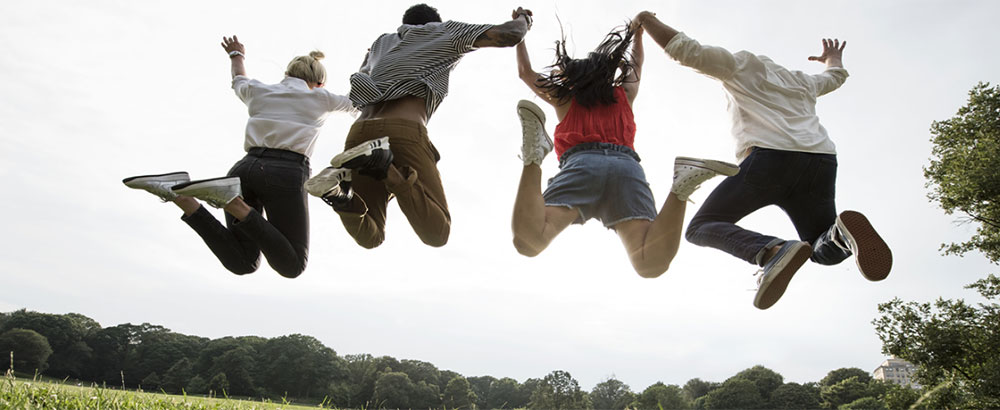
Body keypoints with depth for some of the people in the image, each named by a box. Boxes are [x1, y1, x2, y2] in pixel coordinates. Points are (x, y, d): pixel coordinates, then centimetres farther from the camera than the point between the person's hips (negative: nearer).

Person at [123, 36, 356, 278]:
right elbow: (355, 106, 37)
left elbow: (240, 82, 49)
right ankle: (233, 202, -26)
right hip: (286, 173, -5)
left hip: (245, 168, 5)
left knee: (242, 264, 1)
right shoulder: (320, 98, 17)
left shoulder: (258, 90, 24)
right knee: (292, 267, -5)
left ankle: (180, 195, -18)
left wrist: (236, 57, 71)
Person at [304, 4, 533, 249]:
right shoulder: (444, 30, 27)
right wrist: (523, 21, 42)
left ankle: (339, 187, -18)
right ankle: (385, 166, -26)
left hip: (359, 134, 5)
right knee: (437, 234, -3)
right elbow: (509, 36, 18)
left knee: (369, 238, 16)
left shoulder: (383, 41, 39)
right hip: (403, 135, -5)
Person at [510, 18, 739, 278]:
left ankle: (534, 154, -39)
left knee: (528, 241, -23)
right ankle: (682, 185, -37)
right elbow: (636, 66, 60)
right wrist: (637, 34, 74)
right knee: (651, 264, -19)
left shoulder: (565, 96, 33)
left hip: (582, 164, -1)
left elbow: (525, 72, 47)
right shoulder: (623, 94, 38)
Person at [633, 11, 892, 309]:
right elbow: (836, 76, 58)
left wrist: (647, 20, 28)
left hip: (769, 159, -5)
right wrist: (833, 58, 81)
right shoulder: (800, 81, 36)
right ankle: (843, 232, -17)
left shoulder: (742, 64, 21)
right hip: (820, 165, 6)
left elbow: (683, 49, 12)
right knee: (825, 251, 23)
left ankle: (775, 250, -25)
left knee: (702, 227, 5)